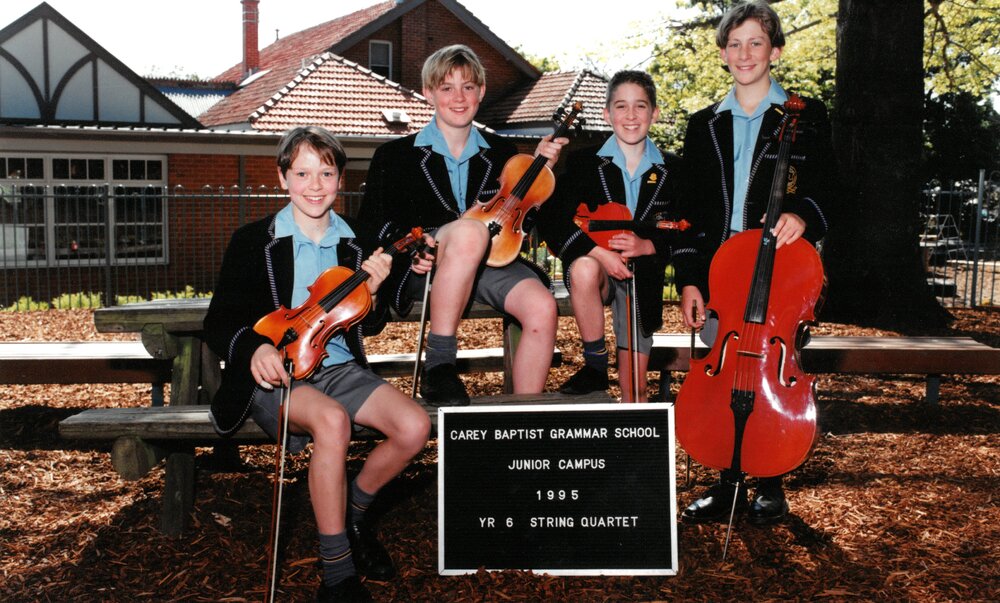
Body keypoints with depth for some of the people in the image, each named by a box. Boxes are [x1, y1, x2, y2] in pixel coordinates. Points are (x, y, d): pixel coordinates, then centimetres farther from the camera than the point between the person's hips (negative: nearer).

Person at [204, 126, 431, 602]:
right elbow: (219, 323, -1)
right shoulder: (253, 242, -1)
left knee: (414, 426, -21)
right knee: (332, 420, -37)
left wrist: (371, 291, -7)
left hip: (339, 367, 5)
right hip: (276, 373, -4)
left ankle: (352, 513, 10)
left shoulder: (355, 244, 9)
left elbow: (372, 327, 15)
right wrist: (254, 347, -24)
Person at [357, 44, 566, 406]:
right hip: (424, 269, -3)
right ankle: (438, 366, -32)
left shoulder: (500, 153, 19)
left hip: (490, 259, 4)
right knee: (470, 231, -39)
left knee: (542, 308, -28)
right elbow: (372, 222, 6)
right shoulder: (396, 155, 10)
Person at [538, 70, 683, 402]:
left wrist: (646, 245, -21)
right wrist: (598, 251, -26)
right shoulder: (583, 163, -1)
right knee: (585, 268, -38)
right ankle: (595, 367, -20)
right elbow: (552, 222, -10)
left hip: (643, 278, 1)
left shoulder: (671, 170, 3)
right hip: (595, 264, -1)